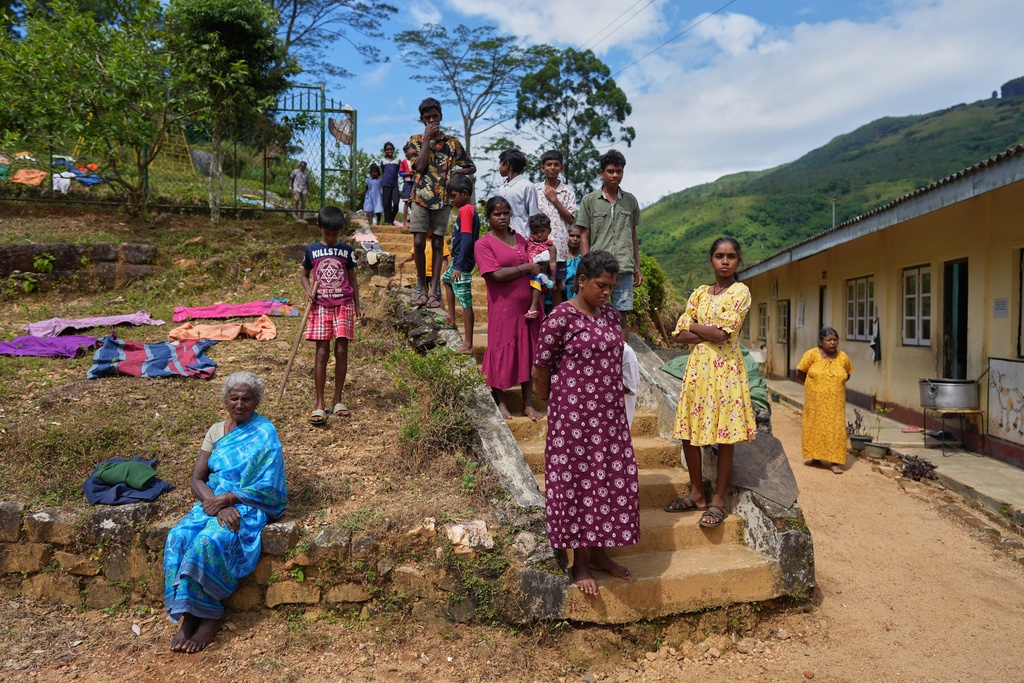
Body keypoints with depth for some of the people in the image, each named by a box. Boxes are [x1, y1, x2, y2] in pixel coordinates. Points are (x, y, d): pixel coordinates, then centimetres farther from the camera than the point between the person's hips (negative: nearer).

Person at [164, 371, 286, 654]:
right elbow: (197, 478, 4)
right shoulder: (216, 431, 12)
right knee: (178, 538, -23)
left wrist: (226, 499, -16)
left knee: (209, 542, -31)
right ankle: (188, 615, -15)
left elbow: (267, 488, -11)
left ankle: (209, 616, -12)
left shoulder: (264, 433, -5)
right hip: (213, 501, 5)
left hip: (247, 506, -5)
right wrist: (217, 505, -14)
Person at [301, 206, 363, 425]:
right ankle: (320, 404, -1)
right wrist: (308, 290, -5)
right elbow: (305, 275, 16)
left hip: (344, 304, 1)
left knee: (341, 351, -2)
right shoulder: (312, 250, 5)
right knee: (322, 353, -5)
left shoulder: (346, 251, 6)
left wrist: (357, 306, 11)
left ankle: (337, 400, 12)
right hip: (321, 306, -1)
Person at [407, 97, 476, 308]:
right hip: (421, 197, 0)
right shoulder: (416, 140, 9)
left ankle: (433, 292, 3)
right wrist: (427, 138, -5)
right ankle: (423, 289, 7)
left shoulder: (452, 142, 10)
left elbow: (472, 167, 14)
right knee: (418, 243, -7)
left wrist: (457, 171, -6)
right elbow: (420, 166, -7)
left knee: (438, 244, 1)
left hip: (443, 199, 1)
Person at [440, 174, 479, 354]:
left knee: (466, 302, -9)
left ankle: (468, 345, -7)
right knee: (446, 279, 34)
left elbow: (466, 239, -26)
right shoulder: (471, 210, 13)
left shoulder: (465, 210, -16)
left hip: (462, 263, -11)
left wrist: (459, 265, -31)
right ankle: (451, 317, 42)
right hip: (458, 260, 11)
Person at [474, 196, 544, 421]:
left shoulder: (520, 239, 12)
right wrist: (527, 268, -11)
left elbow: (533, 265, 22)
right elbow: (497, 274, -16)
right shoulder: (483, 244, -5)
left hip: (528, 305, 5)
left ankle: (528, 404, 17)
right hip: (503, 308, -5)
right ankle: (500, 401, 20)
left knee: (528, 353, 8)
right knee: (502, 351, 4)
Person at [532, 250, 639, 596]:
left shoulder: (611, 316, 8)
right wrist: (557, 406, 4)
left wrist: (615, 404, 14)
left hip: (610, 414, 6)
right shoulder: (560, 317, -12)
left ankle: (599, 552, 27)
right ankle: (580, 562, 17)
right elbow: (540, 371, -8)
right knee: (577, 482, 3)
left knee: (612, 481, 10)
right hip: (573, 415, -6)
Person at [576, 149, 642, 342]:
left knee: (622, 316, 3)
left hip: (624, 268, 2)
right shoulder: (589, 201, 4)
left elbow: (633, 236, 16)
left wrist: (637, 268, 13)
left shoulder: (630, 201, 12)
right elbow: (584, 237, 3)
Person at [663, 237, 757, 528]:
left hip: (725, 369, -5)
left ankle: (718, 500, 12)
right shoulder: (700, 293, 12)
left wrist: (694, 324, -2)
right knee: (688, 433, 7)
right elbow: (680, 334, 4)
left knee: (725, 437, 1)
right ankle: (696, 494, 21)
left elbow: (722, 333, -16)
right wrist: (710, 334, -10)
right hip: (698, 367, 6)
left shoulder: (740, 291, -3)